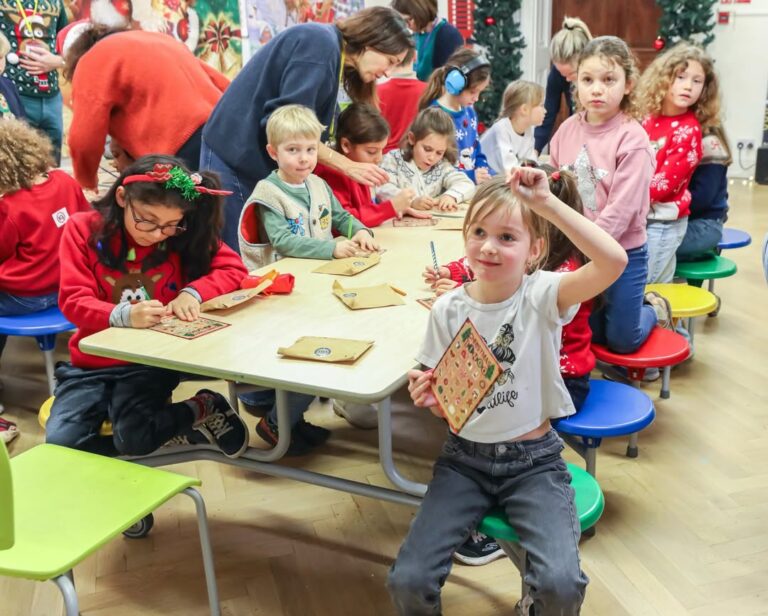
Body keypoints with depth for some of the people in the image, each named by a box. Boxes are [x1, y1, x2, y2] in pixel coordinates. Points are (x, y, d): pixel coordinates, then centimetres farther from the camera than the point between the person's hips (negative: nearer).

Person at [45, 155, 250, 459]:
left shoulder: (185, 236, -6)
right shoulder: (83, 229, -9)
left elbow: (233, 269, -7)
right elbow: (73, 301, -16)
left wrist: (193, 291, -26)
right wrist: (123, 316, -36)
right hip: (92, 361, 3)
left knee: (133, 437, -27)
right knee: (61, 443, -17)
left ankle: (200, 411, 4)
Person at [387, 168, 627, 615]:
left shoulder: (542, 294, -11)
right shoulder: (448, 310, -4)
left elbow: (614, 260, -30)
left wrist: (547, 203, -32)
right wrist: (429, 398, -18)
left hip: (534, 460, -2)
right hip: (464, 459, 2)